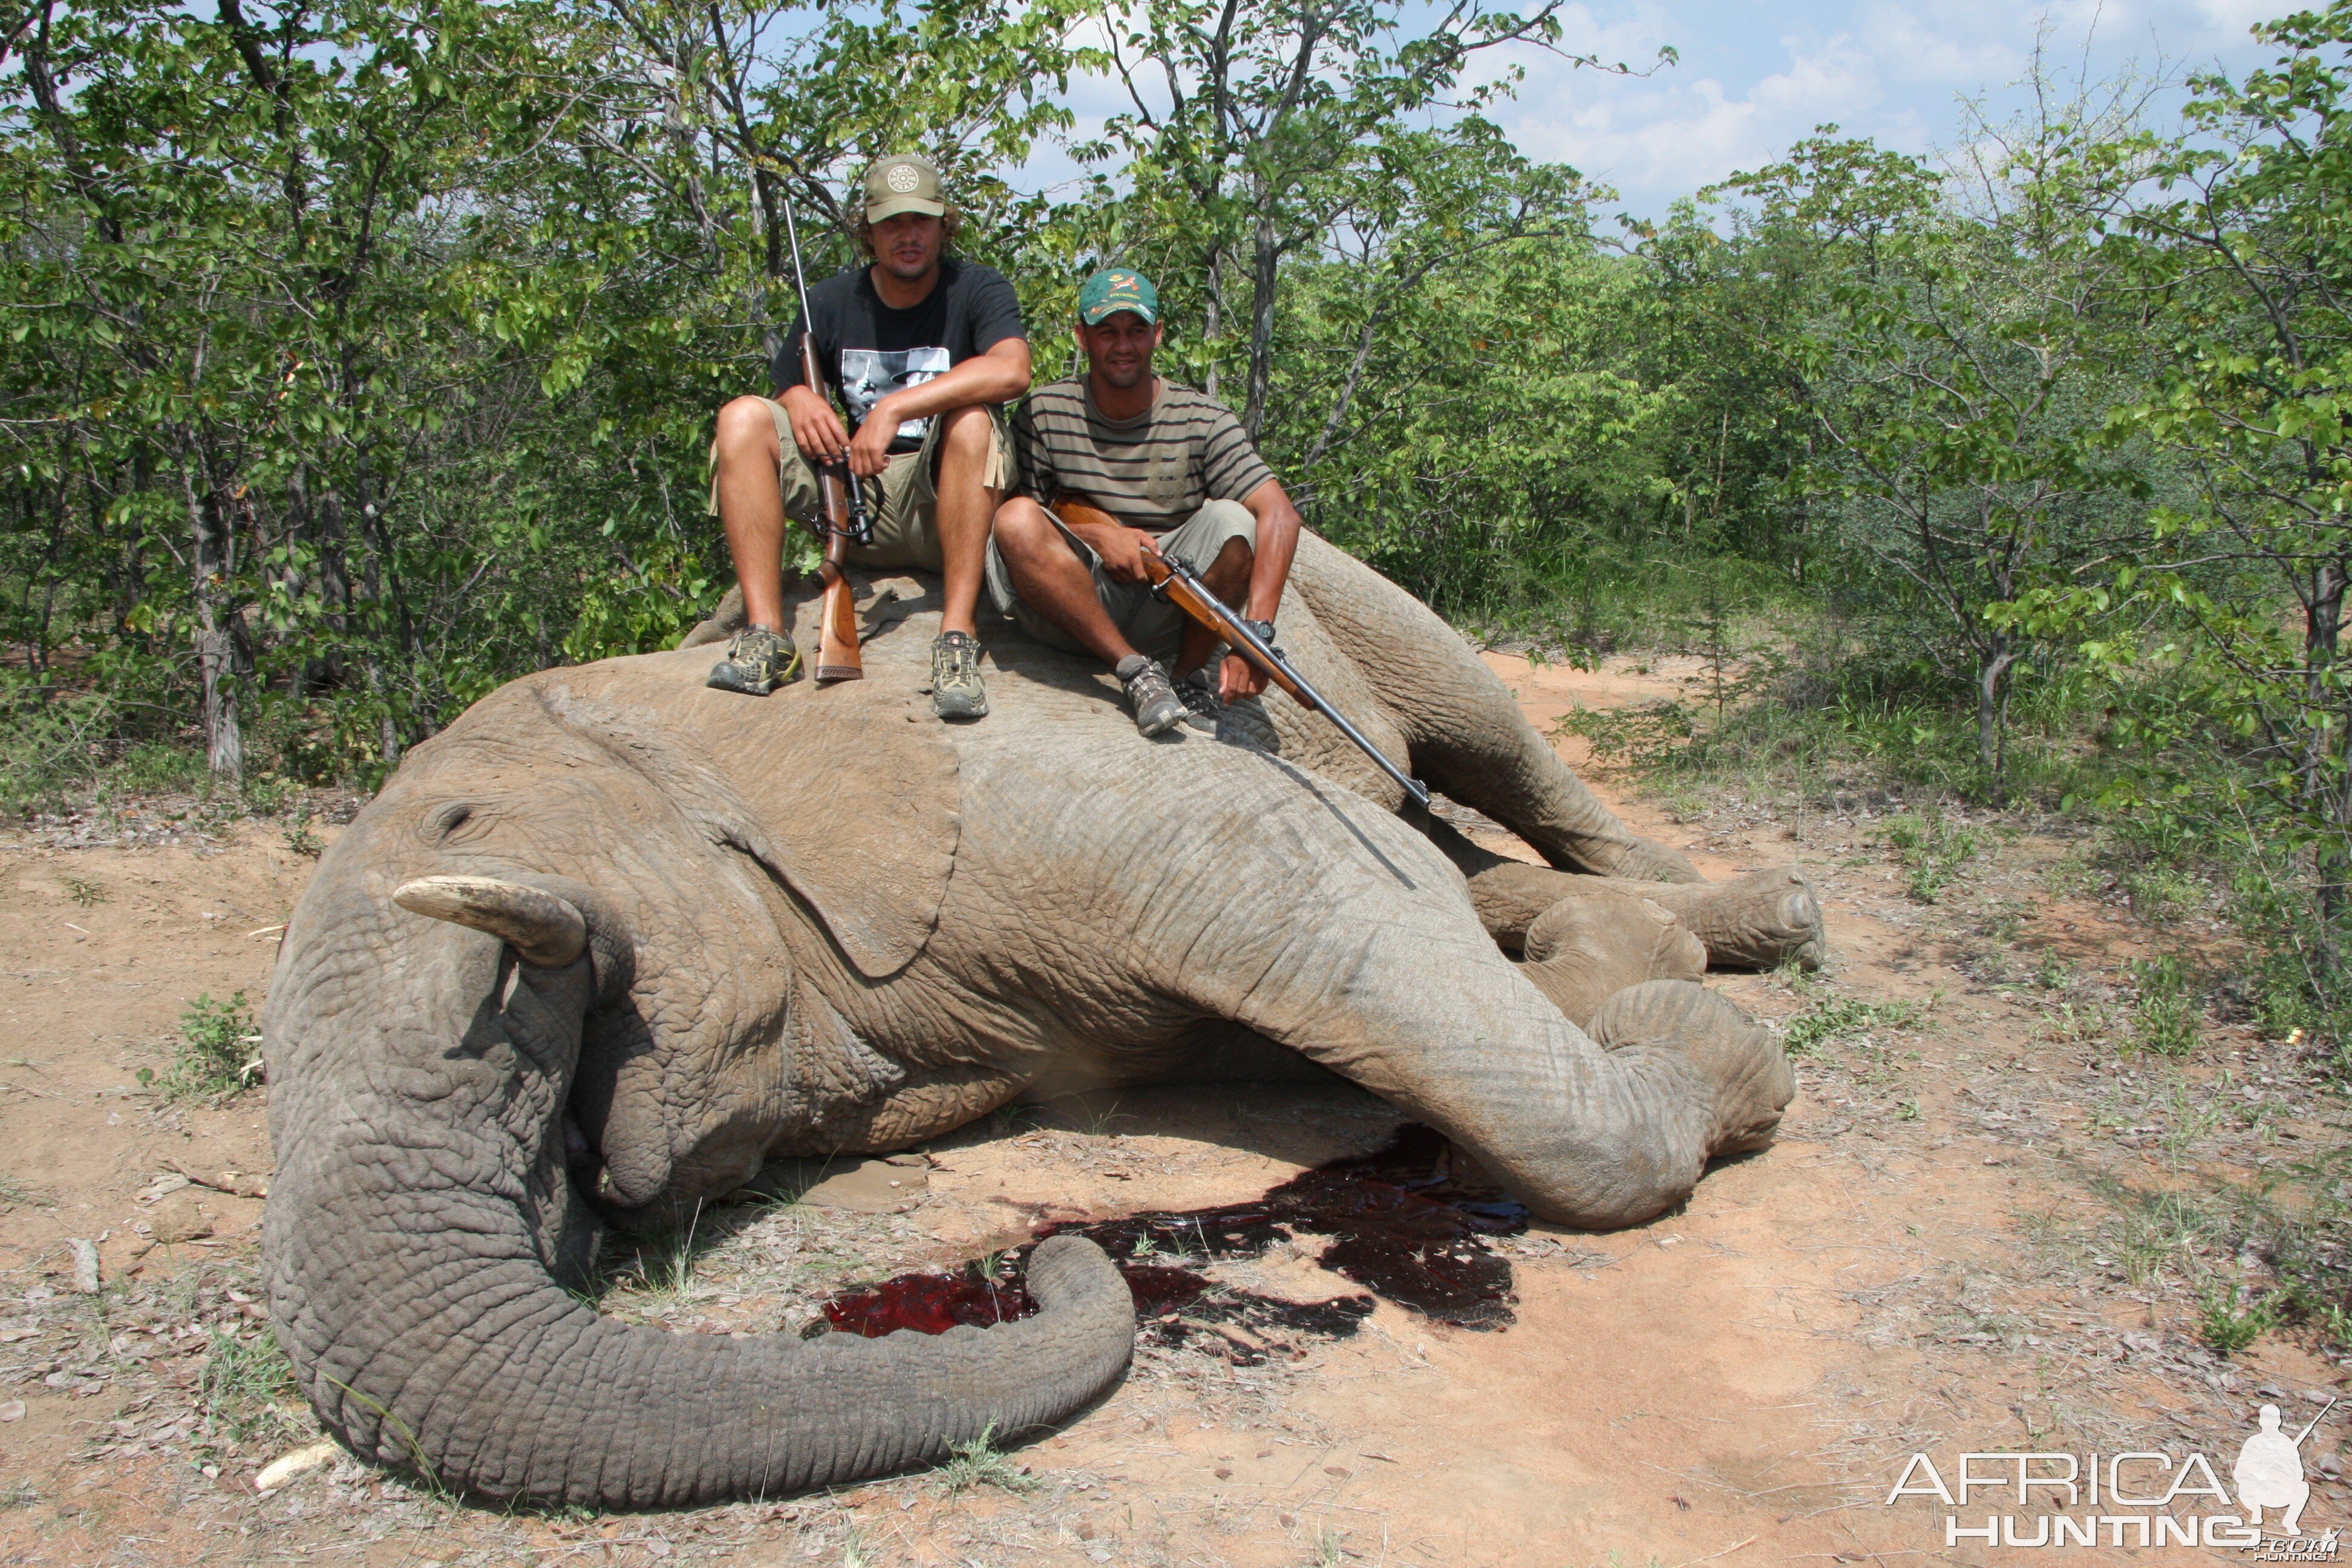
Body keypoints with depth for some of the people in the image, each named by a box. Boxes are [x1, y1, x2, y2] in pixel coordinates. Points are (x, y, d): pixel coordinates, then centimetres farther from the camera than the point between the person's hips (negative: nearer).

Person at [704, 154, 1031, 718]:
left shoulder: (976, 289, -5)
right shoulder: (832, 301, 7)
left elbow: (1012, 371, -26)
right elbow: (786, 384, 13)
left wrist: (894, 407, -32)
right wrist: (800, 400, -13)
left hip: (943, 507, -3)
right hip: (851, 504, 4)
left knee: (972, 419, -33)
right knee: (743, 417, -14)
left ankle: (957, 637, -35)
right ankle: (765, 634, -23)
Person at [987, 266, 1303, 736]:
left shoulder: (1203, 420, -3)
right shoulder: (1043, 414, 1)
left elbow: (1280, 516, -15)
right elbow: (1008, 522, 0)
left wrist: (1257, 635, -30)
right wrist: (1095, 535, -19)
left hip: (1172, 614, 0)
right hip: (1069, 608, 0)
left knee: (1230, 521, -25)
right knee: (1017, 520, -27)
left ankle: (1193, 679, -8)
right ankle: (1138, 673, -24)